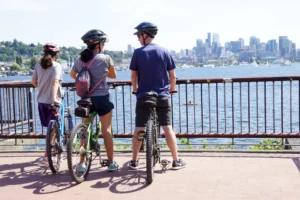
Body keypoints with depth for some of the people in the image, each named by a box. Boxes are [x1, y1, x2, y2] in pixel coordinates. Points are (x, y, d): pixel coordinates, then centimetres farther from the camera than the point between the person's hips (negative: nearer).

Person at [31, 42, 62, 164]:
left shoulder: (38, 65, 6)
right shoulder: (56, 66, -9)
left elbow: (33, 82, 8)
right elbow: (55, 82, -23)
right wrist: (54, 98, -32)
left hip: (41, 101, 5)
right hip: (53, 101, -5)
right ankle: (46, 156, 5)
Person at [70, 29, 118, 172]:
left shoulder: (80, 59, 2)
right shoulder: (105, 58, -10)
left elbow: (72, 75, 18)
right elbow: (113, 75, 5)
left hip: (86, 98, 4)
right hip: (102, 97, -4)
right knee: (106, 130, 4)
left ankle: (82, 163, 13)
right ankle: (111, 163, 11)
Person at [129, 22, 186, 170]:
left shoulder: (138, 52, -3)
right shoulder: (164, 52, 2)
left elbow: (133, 75, 1)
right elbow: (172, 75, 3)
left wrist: (135, 90, 16)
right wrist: (171, 89, 19)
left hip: (143, 96, -1)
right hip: (162, 96, 1)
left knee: (139, 129, 7)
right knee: (167, 128, 5)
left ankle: (134, 161, 14)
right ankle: (176, 161, 7)